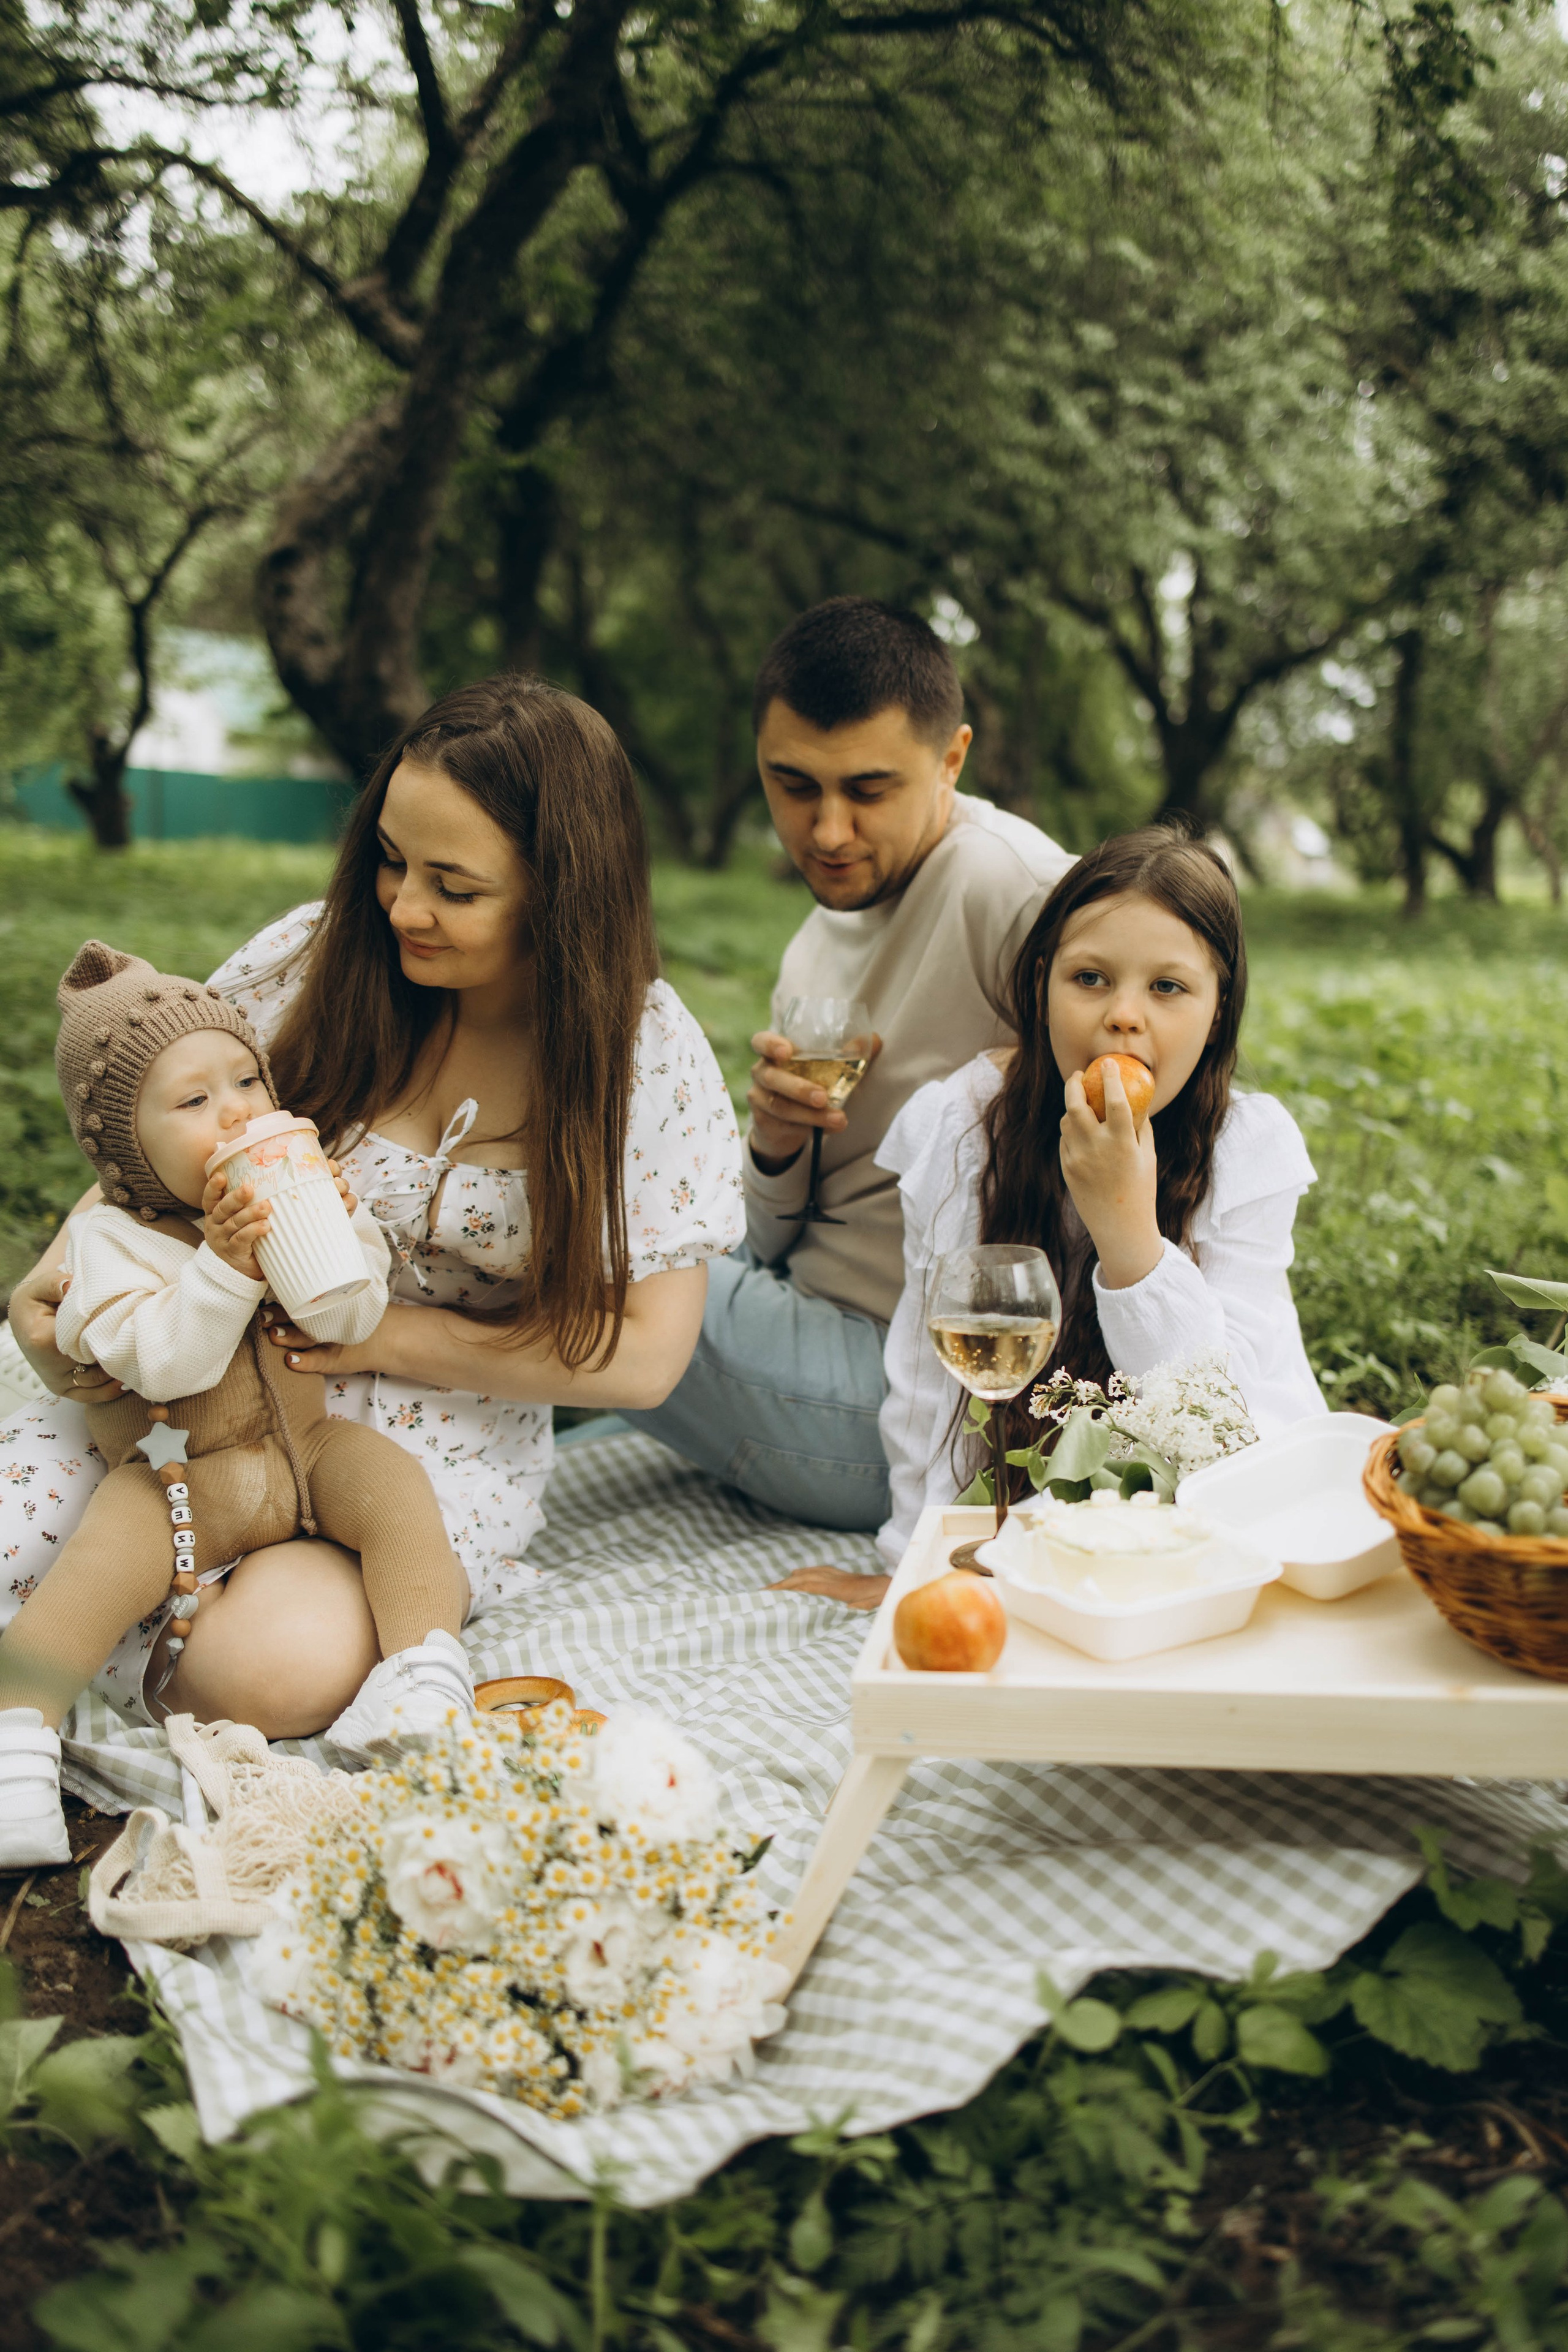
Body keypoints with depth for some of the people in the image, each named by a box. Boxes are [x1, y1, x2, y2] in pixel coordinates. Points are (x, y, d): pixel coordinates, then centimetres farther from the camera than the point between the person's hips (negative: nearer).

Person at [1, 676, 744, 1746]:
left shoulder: (649, 1056, -10)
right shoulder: (316, 958, -6)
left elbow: (642, 1355, -9)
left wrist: (395, 1336, -16)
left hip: (438, 1449, -1)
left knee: (274, 1669, -30)